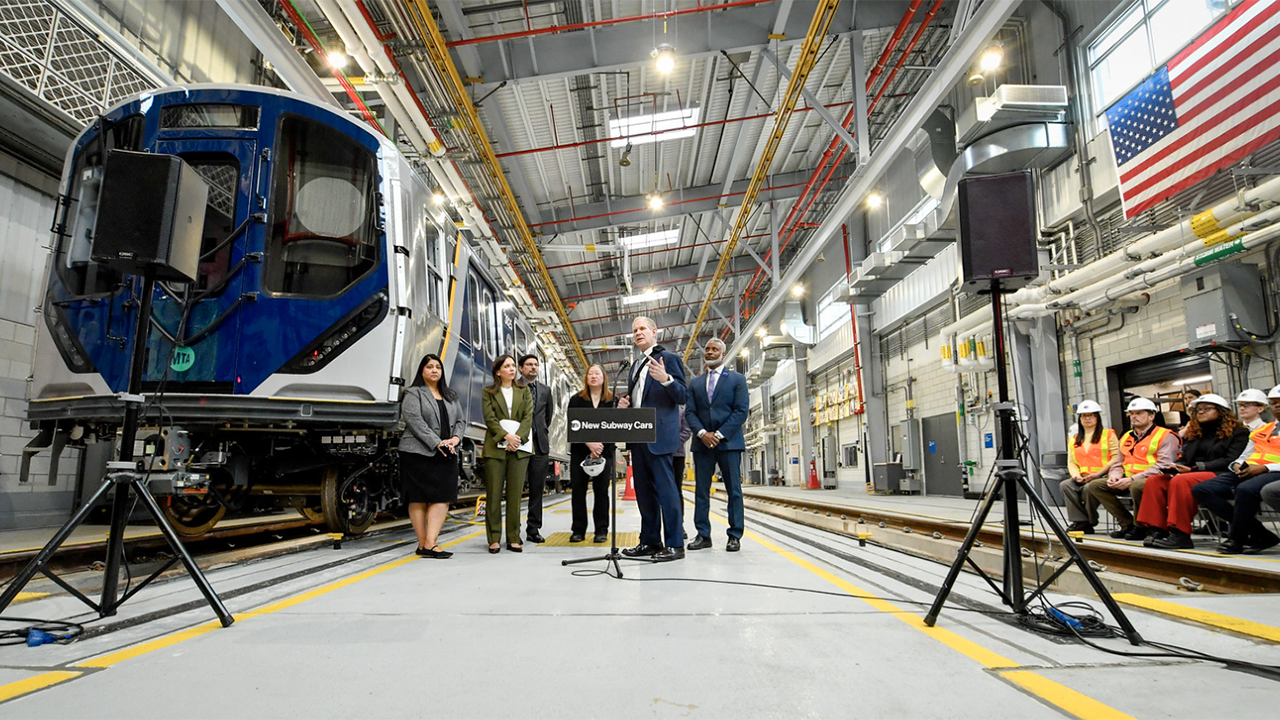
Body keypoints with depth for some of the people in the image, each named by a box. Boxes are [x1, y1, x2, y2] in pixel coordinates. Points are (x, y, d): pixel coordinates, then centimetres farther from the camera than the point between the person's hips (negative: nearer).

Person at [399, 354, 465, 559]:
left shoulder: (451, 396, 20)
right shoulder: (413, 394, 2)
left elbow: (461, 420, 16)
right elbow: (414, 420, -12)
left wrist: (455, 438, -6)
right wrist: (437, 443, -18)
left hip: (446, 455, 5)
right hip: (419, 453, -5)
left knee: (443, 498, -5)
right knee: (419, 498, -1)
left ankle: (429, 543, -6)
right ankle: (423, 544, 3)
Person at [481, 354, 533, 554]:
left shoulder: (524, 392, 16)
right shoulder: (489, 392, 9)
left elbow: (528, 417, 5)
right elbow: (490, 418, -2)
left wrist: (518, 437, -11)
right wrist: (506, 436, -16)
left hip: (520, 447, 2)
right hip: (495, 447, -1)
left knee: (515, 494, 2)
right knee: (493, 494, -1)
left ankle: (514, 539, 7)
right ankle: (494, 539, 6)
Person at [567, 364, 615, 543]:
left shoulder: (613, 400, 6)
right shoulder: (576, 400, 7)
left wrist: (600, 446, -15)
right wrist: (590, 443, -17)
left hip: (604, 450, -1)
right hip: (579, 450, 1)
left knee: (601, 490, -1)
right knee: (578, 490, 1)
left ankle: (601, 530, 7)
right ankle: (578, 530, 9)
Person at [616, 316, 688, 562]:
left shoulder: (669, 358, -2)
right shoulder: (637, 365, 22)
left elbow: (683, 397, -9)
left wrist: (665, 379, -27)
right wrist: (625, 403, 6)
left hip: (658, 435, -8)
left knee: (666, 489, -8)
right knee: (644, 491, 11)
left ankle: (674, 544, -2)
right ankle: (650, 541, 19)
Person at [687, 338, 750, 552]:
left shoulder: (737, 379, 6)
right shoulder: (695, 383, 16)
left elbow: (741, 411, -3)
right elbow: (690, 412, 8)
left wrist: (719, 434, -12)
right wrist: (702, 433, -10)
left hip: (729, 442, -3)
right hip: (702, 443, 3)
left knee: (734, 491, 0)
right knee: (701, 490, 3)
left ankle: (735, 535, 7)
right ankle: (703, 535, 9)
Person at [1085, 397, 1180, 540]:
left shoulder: (1166, 436, -3)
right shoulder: (1126, 437, 20)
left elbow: (1163, 466, -16)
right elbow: (1119, 463, 23)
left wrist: (1132, 479, -24)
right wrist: (1114, 475, -2)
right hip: (1128, 480, 8)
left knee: (1136, 486, -40)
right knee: (1094, 485, -9)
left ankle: (1141, 527, -15)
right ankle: (1127, 523, -6)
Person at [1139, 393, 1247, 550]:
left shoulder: (1238, 432, 6)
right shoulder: (1193, 433, 25)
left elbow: (1229, 460, -8)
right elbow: (1184, 459, 23)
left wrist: (1196, 467, -17)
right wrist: (1174, 466, -2)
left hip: (1219, 476, -7)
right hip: (1192, 474, 7)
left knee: (1181, 481, -36)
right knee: (1154, 481, -20)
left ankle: (1180, 535, -37)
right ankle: (1156, 530, -25)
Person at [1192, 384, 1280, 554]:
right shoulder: (1261, 430, 27)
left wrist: (1265, 467, -17)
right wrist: (1237, 465, 2)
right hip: (1247, 472, 7)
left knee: (1246, 489, -40)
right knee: (1201, 489, -17)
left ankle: (1236, 540, -20)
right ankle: (1260, 534, -15)